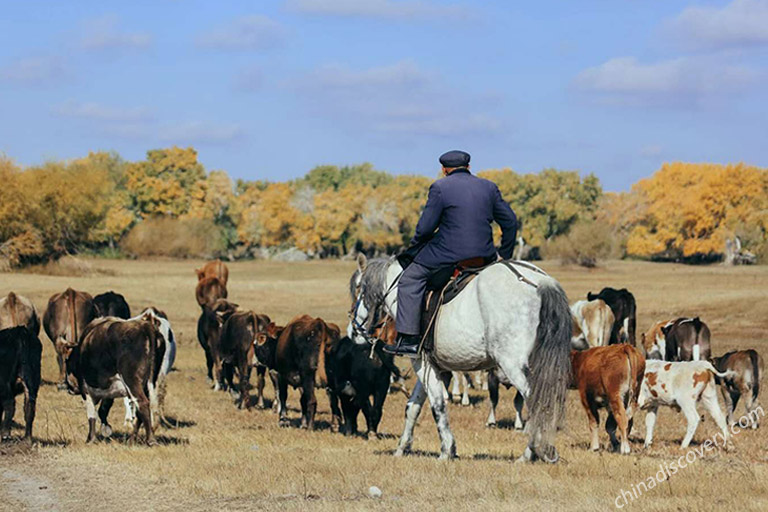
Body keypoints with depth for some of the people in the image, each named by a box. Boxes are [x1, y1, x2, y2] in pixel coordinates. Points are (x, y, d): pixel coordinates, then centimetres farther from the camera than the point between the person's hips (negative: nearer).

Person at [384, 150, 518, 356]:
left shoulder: (440, 187, -3)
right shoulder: (489, 187, 12)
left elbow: (425, 228, -6)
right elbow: (510, 222, 13)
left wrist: (413, 250, 13)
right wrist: (505, 255, 24)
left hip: (448, 254, -5)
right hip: (484, 254, 5)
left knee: (410, 280, 7)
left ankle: (409, 339, -3)